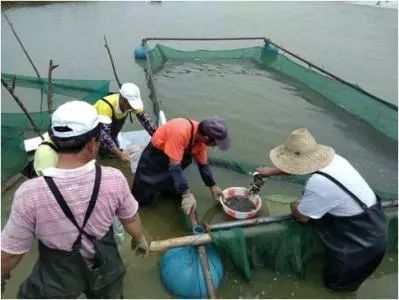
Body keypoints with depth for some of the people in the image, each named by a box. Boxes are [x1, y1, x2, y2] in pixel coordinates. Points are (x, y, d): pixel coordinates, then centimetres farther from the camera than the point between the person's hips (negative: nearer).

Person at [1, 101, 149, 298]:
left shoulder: (30, 193, -30)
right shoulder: (114, 179, -26)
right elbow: (131, 220, -7)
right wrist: (140, 239, 15)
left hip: (56, 278, -1)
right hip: (104, 267, 2)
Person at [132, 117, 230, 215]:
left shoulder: (201, 136, -16)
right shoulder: (180, 132, -40)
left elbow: (203, 164, -1)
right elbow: (174, 166, -38)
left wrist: (213, 186, 2)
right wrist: (187, 194, -40)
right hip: (154, 156, -6)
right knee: (142, 198, -4)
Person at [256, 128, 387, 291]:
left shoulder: (319, 183, -35)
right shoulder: (331, 158, -10)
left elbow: (302, 216, -17)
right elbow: (298, 165, 11)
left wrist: (294, 206, 4)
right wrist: (271, 171, 15)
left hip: (365, 241, -7)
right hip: (371, 224, 7)